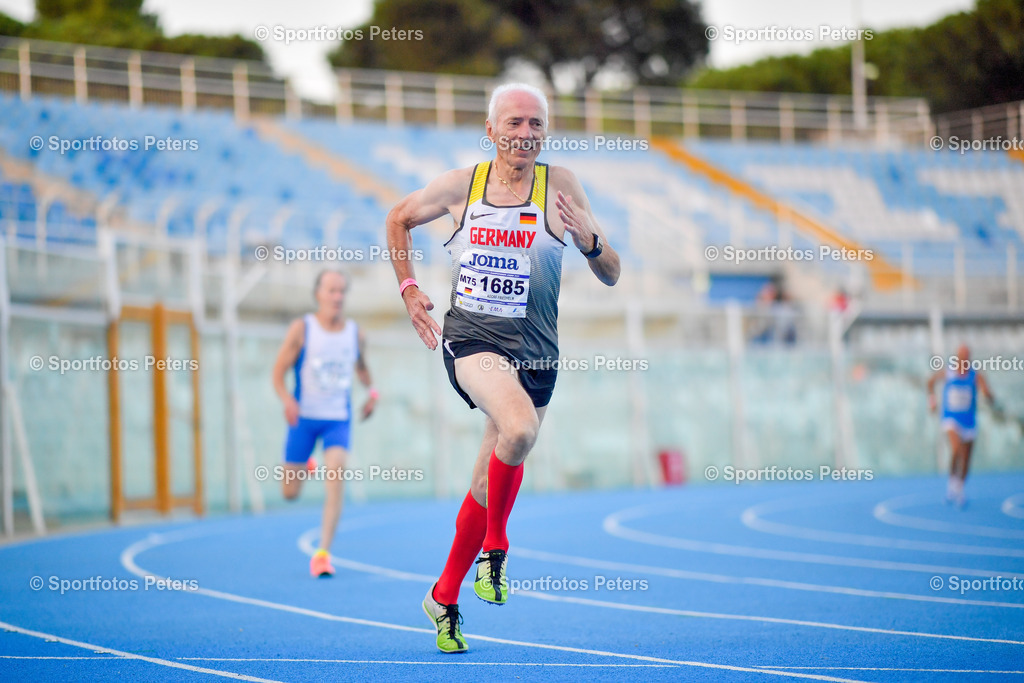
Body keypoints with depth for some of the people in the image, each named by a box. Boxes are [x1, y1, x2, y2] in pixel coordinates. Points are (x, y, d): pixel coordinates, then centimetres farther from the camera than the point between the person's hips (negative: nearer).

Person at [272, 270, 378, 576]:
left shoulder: (355, 333, 2)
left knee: (335, 475, -21)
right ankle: (301, 468, 42)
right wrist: (287, 400, -26)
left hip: (338, 419, 1)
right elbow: (279, 373, -6)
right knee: (290, 493, 3)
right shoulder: (302, 328, -7)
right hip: (304, 417, -1)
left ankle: (323, 552, -18)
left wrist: (372, 390, 2)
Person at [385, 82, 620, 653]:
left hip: (534, 351, 2)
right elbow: (399, 219, 21)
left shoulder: (559, 185, -2)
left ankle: (445, 597, 29)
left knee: (488, 487, 9)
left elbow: (612, 275, -2)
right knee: (519, 427, -32)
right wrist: (408, 288, 12)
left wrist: (589, 240, -22)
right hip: (470, 340, -2)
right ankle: (495, 545, -10)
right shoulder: (460, 185, 1)